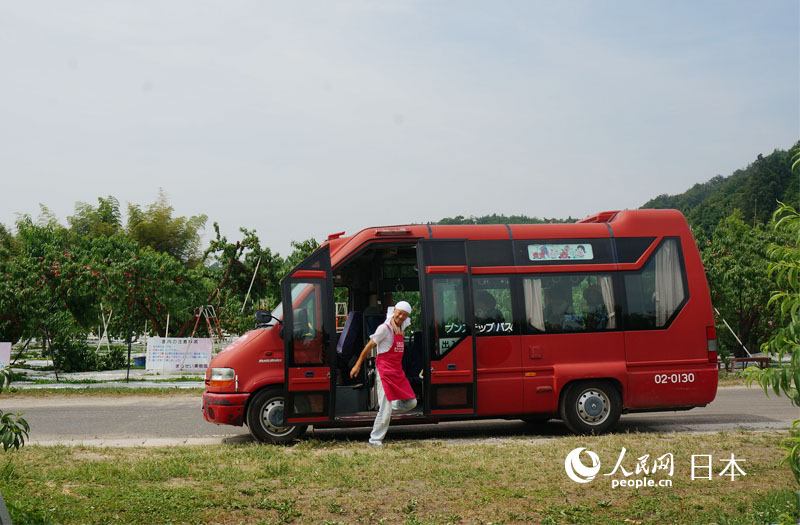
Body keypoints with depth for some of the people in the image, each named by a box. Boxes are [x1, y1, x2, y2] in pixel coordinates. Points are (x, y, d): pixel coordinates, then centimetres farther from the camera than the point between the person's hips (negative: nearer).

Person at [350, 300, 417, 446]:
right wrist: (358, 365, -2)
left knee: (411, 402, 5)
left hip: (398, 372, 8)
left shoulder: (400, 328, 8)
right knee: (385, 409, -9)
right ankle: (375, 439, 3)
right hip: (384, 371, -8)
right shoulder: (385, 328, -10)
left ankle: (390, 408, 27)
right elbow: (369, 346, -6)